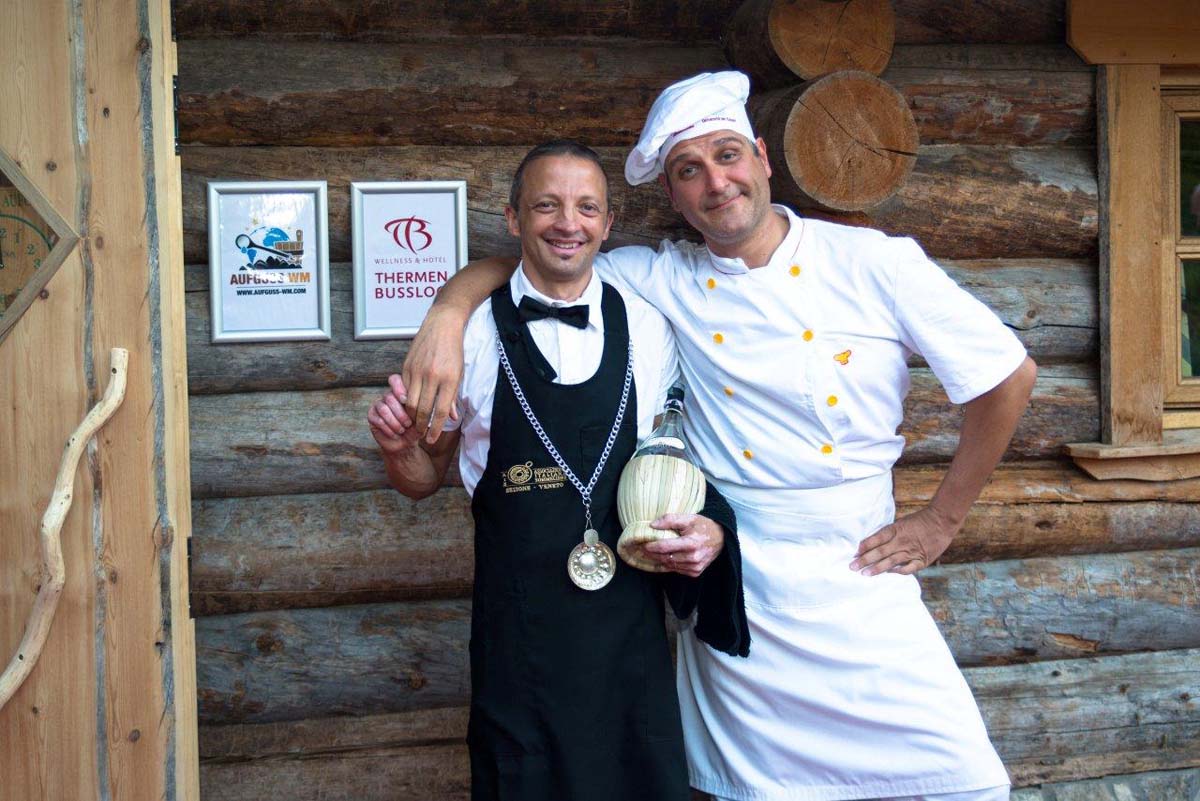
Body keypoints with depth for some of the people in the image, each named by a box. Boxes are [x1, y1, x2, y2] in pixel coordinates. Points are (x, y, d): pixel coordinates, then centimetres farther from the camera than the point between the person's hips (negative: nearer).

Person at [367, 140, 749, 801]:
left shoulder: (648, 330, 2)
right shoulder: (474, 333, -3)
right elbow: (424, 480, 6)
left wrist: (711, 528, -4)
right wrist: (398, 446, -15)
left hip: (630, 625, 2)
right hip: (517, 637, -2)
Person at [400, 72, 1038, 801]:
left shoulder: (873, 263, -5)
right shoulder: (662, 281, 0)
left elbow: (1009, 376, 0)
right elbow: (514, 267, 4)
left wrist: (941, 521, 1)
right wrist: (447, 316, -17)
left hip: (860, 572, 0)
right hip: (735, 585, 1)